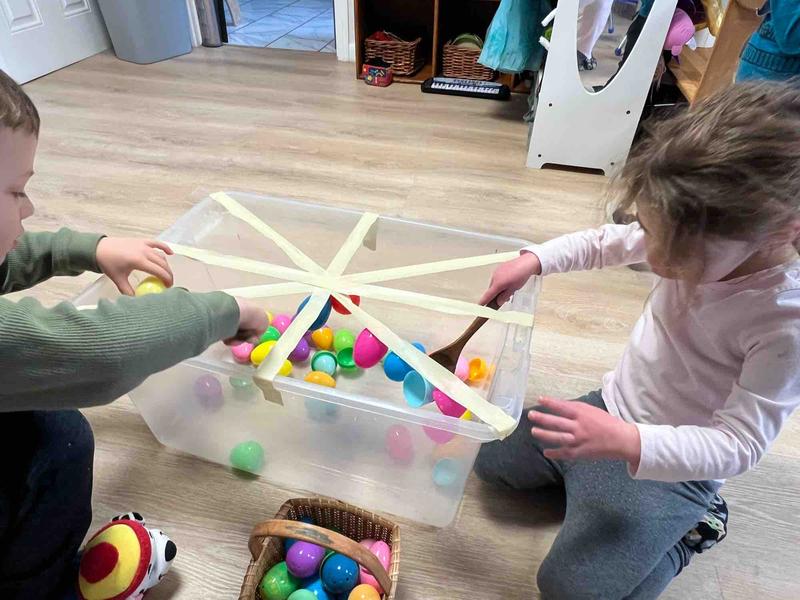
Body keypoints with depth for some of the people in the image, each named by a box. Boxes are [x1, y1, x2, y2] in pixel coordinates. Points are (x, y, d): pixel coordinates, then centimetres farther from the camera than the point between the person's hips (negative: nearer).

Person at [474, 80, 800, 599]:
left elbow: (740, 444, -28)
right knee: (491, 458, 9)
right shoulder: (699, 239, -14)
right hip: (610, 411, 6)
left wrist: (627, 443, -42)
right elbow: (604, 244, 2)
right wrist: (533, 260, -13)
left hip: (672, 460, -6)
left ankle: (695, 526, 12)